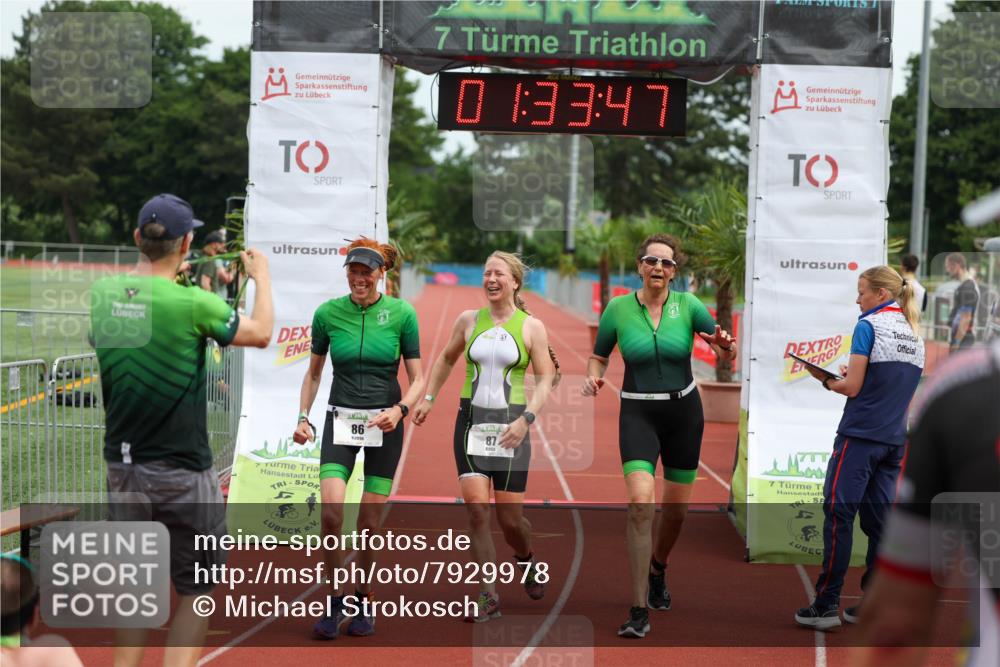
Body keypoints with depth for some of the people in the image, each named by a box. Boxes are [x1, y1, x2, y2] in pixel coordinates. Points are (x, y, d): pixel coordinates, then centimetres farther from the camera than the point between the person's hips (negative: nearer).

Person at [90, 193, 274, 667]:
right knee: (197, 593, 8)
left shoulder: (102, 294, -2)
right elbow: (261, 333, -1)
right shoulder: (192, 304, -17)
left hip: (120, 468, 5)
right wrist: (262, 275, 16)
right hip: (181, 474, -5)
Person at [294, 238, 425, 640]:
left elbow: (417, 378, 0)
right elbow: (313, 372, 11)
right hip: (340, 421, 1)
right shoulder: (327, 313, -1)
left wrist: (399, 410, -18)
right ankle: (334, 603, 2)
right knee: (330, 512, -15)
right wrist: (303, 417, 1)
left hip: (384, 425, -1)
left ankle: (364, 603, 21)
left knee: (370, 522, 1)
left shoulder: (402, 314, -5)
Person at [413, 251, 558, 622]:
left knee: (510, 517, 0)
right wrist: (428, 398, 17)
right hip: (471, 421, 2)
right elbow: (446, 359, 23)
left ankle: (525, 559, 35)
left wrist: (526, 418, -14)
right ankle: (487, 596, -4)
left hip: (511, 426, -2)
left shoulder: (531, 327, 0)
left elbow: (545, 378, -2)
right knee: (476, 508, -11)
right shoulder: (469, 320, 7)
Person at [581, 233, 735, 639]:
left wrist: (724, 346, -31)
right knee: (640, 502, -20)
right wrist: (593, 377, -14)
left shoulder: (687, 306, -4)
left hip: (684, 411, 2)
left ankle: (658, 569, 46)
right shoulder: (618, 309, -4)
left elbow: (725, 353, -7)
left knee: (676, 508, 12)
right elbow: (598, 356, 8)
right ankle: (639, 611, -17)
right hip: (638, 413, -2)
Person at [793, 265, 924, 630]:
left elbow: (852, 387, -11)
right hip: (894, 440, 7)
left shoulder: (868, 326, -9)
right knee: (878, 519, 9)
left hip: (860, 436, -7)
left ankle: (826, 605, -4)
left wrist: (827, 380, 6)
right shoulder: (915, 336, 13)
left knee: (838, 514, -4)